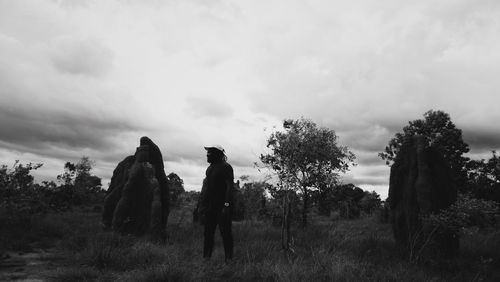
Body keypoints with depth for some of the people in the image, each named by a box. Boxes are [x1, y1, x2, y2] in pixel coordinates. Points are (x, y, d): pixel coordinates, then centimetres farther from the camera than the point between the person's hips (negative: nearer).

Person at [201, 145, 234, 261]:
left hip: (222, 206, -7)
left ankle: (228, 258, 8)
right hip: (210, 207, 8)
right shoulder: (209, 168, 16)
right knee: (208, 233, 9)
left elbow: (229, 187, -14)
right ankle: (206, 257, 19)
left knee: (225, 232, -1)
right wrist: (203, 204, 15)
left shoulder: (226, 167, -8)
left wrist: (227, 205, -22)